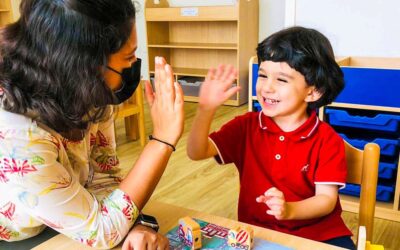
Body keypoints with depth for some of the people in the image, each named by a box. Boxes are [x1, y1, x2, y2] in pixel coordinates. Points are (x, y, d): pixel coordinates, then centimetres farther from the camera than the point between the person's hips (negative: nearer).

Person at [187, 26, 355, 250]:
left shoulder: (327, 140, -8)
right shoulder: (246, 126, -3)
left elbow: (327, 199, -10)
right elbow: (197, 152, -10)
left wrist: (288, 209, -29)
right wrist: (206, 109, -25)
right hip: (257, 230, 2)